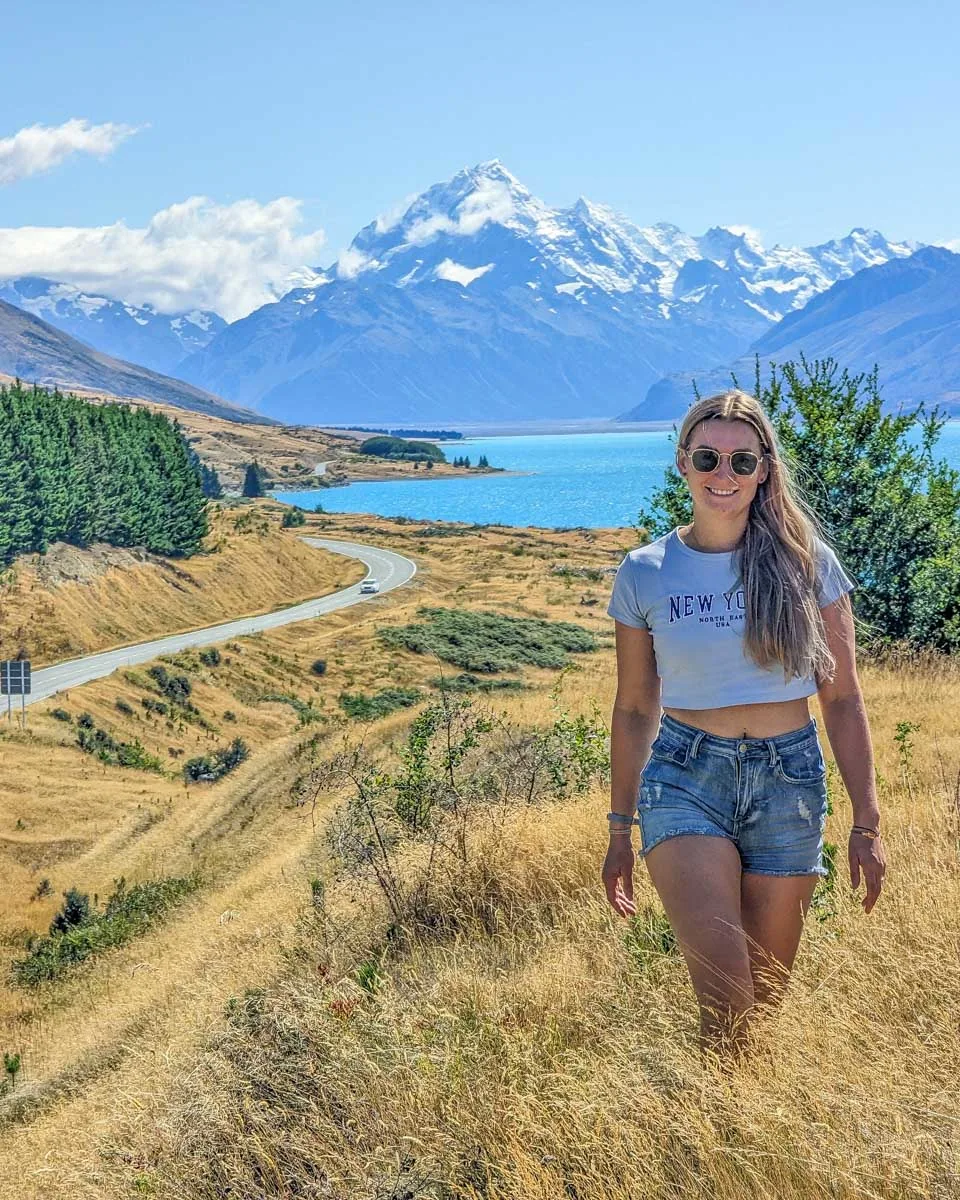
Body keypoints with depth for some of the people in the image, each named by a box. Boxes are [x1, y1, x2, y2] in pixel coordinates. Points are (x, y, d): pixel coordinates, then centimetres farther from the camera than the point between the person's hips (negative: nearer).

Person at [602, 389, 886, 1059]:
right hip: (685, 778, -1)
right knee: (725, 1001, -19)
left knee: (767, 999, 10)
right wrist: (620, 831, 12)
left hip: (790, 782, 1)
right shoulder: (644, 574, 1)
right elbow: (634, 710, 9)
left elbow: (843, 700, 4)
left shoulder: (808, 563, 1)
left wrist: (867, 820, 0)